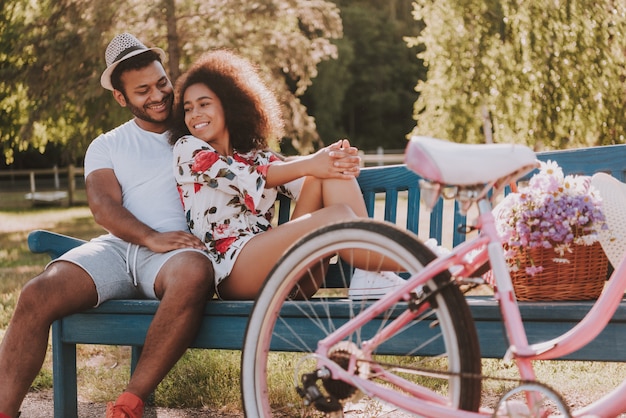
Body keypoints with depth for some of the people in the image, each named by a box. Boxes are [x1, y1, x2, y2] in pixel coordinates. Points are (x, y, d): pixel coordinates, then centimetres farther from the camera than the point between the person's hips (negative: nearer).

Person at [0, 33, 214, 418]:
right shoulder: (106, 147, 20)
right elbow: (104, 206, 3)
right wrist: (151, 238, -16)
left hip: (182, 248, -2)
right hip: (119, 245, 2)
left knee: (194, 273, -40)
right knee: (36, 296, -26)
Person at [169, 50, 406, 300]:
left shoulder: (256, 156, 26)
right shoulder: (187, 149, 10)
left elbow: (304, 186, 7)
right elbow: (245, 180, -6)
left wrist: (341, 161, -13)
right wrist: (307, 166, -16)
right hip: (233, 270, -6)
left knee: (332, 172, -12)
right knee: (337, 216, -27)